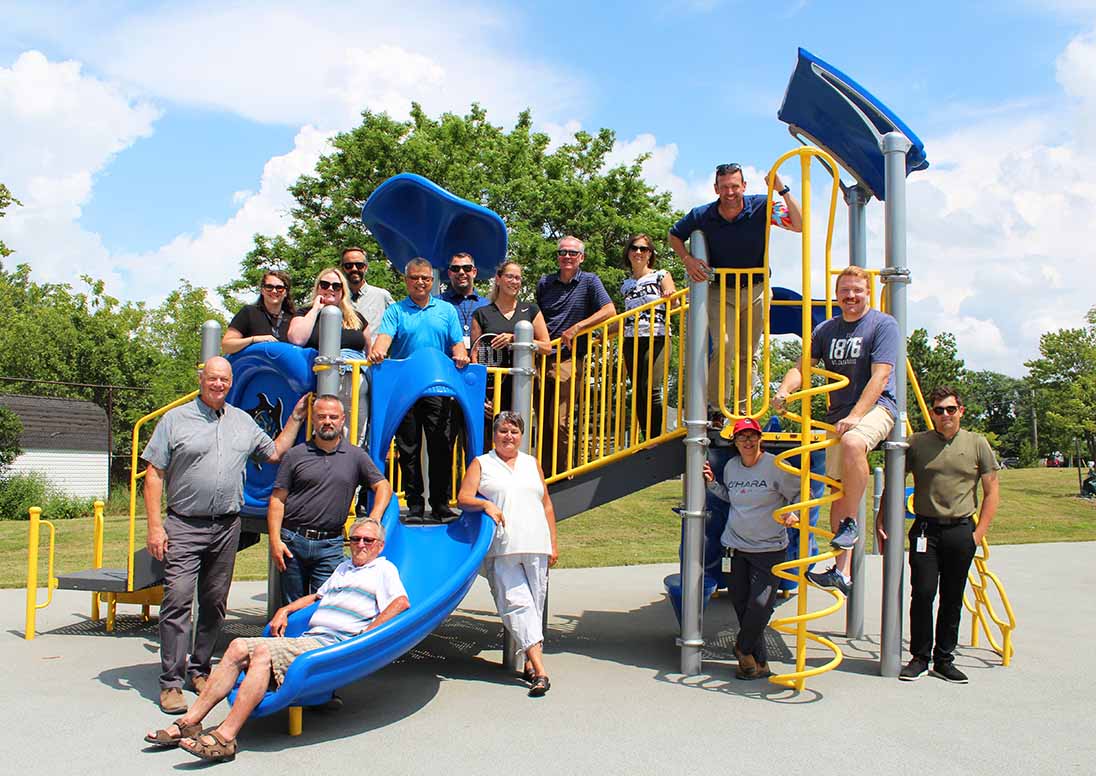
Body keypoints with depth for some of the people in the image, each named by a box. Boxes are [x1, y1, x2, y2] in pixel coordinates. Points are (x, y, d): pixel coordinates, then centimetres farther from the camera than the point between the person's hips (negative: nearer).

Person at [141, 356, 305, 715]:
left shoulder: (244, 422, 14)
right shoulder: (176, 419, 1)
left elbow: (274, 453, 23)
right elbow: (154, 474, -1)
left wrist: (295, 417, 18)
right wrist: (154, 525, -8)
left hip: (228, 526, 4)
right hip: (184, 526, -4)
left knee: (214, 602, 9)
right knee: (177, 599, -11)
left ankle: (199, 668, 23)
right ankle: (171, 682, -6)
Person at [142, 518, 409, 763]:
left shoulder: (384, 569, 9)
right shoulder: (344, 567, 32)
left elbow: (401, 603, -9)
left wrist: (363, 638, -16)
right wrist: (285, 610, 26)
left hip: (334, 645, -8)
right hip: (307, 639, 8)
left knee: (264, 652, -28)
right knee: (238, 647, -10)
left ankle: (225, 738, -35)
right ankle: (189, 723, -11)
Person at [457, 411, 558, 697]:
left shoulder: (532, 463, 21)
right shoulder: (481, 464, 12)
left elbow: (546, 505, 21)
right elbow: (463, 498, 3)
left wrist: (553, 544, 15)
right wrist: (486, 504, -17)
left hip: (536, 546, 3)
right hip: (501, 548, -3)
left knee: (535, 605, 1)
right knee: (516, 603, -13)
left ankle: (530, 663, 10)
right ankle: (539, 669, -17)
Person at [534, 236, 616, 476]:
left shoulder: (589, 281, 4)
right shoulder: (544, 283, 15)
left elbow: (609, 311, -9)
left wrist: (577, 327, -16)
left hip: (569, 359, -4)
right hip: (542, 358, 4)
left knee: (560, 422, -12)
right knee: (543, 422, 6)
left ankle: (563, 474, -1)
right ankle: (544, 475, 14)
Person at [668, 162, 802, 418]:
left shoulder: (761, 207, -14)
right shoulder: (702, 215, -11)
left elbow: (800, 225, -22)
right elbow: (674, 236, 7)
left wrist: (783, 190, -31)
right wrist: (687, 259, -10)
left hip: (755, 290, 2)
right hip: (720, 291, -1)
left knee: (748, 354, 7)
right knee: (725, 346, -20)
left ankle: (743, 412, 18)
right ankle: (714, 408, -9)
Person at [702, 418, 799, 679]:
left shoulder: (775, 466, -10)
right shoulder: (731, 466, 6)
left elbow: (799, 494, -2)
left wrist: (794, 513, -20)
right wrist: (712, 483, 8)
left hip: (770, 549, -5)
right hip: (739, 547, 5)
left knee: (760, 604, -11)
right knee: (741, 603, 6)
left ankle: (744, 649, 16)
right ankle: (759, 663, 18)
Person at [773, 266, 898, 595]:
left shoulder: (883, 325, -4)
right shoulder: (825, 329, 13)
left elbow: (880, 376, -13)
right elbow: (802, 365, 9)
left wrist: (854, 417, -23)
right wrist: (784, 391, -14)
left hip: (876, 407, -6)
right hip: (838, 415, 6)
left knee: (852, 443, -38)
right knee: (837, 488, 3)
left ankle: (851, 523, -21)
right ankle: (842, 571, 7)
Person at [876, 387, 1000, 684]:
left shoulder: (977, 444, 4)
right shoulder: (916, 443, 3)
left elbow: (991, 492, 6)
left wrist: (979, 532, -2)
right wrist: (881, 521, 0)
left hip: (961, 530, 1)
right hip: (925, 528, -1)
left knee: (952, 598, 8)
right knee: (922, 594, -4)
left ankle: (944, 660, 19)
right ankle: (920, 657, 10)